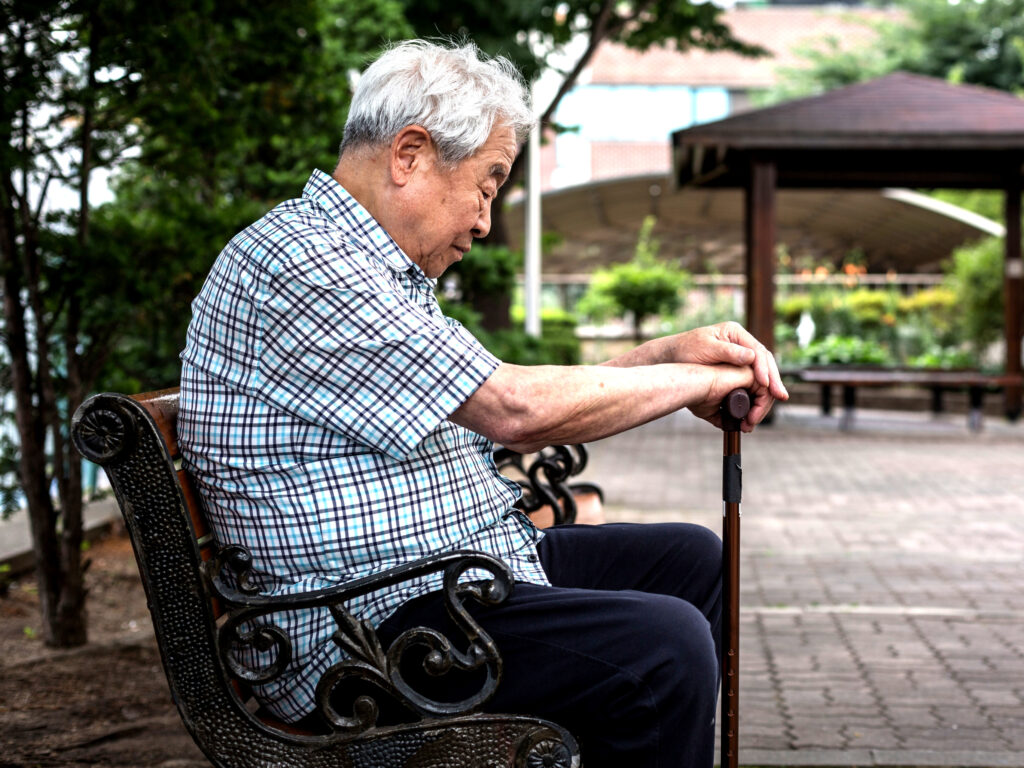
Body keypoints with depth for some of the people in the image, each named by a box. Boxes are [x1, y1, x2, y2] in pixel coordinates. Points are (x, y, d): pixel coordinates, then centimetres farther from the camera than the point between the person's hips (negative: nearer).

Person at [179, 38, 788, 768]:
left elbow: (506, 420, 17)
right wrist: (698, 381, -9)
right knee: (663, 646, -26)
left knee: (688, 559, 16)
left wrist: (669, 352, 8)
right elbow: (515, 409, -21)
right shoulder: (297, 262, -18)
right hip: (372, 625, -11)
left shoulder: (383, 271, 17)